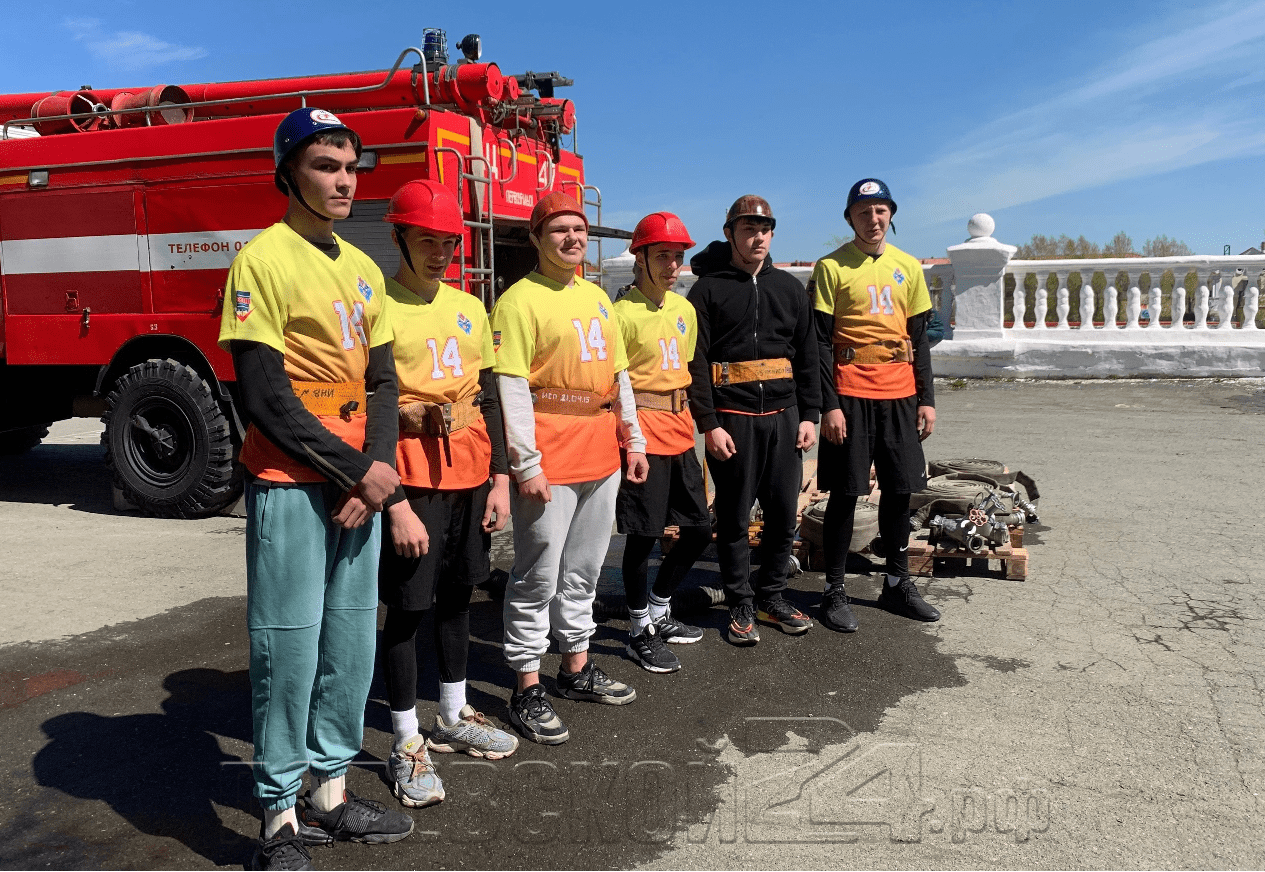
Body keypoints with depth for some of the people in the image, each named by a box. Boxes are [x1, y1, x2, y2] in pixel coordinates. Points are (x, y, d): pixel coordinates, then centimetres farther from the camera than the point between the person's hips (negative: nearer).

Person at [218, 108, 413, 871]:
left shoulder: (363, 268, 13)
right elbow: (266, 397, -14)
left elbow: (381, 381, 11)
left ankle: (333, 791, 26)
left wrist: (377, 470, -5)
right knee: (290, 644, -1)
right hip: (290, 485, -7)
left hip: (361, 483, 7)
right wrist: (358, 471, -13)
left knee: (353, 636, 11)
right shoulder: (263, 261, -8)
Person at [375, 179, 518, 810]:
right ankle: (406, 745, 15)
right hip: (412, 479, -6)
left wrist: (499, 478, 7)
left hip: (471, 473, 6)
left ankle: (453, 718, 33)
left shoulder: (470, 309, 11)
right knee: (407, 607, 1)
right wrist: (395, 505, -17)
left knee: (457, 595, 16)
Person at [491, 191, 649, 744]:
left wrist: (633, 439, 15)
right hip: (548, 458, -7)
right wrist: (526, 464, -19)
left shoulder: (596, 297, 15)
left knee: (583, 569, 16)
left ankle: (577, 668, 30)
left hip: (602, 454, 7)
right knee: (539, 574, 0)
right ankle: (527, 691, 11)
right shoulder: (520, 300, -8)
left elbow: (618, 374, 19)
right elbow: (512, 387, -14)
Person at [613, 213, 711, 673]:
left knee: (699, 528, 12)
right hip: (642, 431, -8)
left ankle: (659, 612, 30)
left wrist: (688, 422, 18)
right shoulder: (622, 312, -11)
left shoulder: (684, 309, 12)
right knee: (643, 533, -1)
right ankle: (640, 632, 17)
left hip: (679, 428, 8)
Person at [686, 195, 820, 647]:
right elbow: (696, 362, -6)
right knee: (734, 517, 4)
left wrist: (809, 415, 6)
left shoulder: (789, 287, 14)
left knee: (783, 513, 8)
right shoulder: (708, 289, 0)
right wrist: (708, 424, -13)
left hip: (783, 415, 4)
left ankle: (772, 595, 24)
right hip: (731, 418, -4)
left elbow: (807, 355, 14)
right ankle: (741, 605, 17)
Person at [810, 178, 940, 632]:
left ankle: (898, 584, 23)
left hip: (899, 394, 5)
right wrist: (829, 405, -12)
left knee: (900, 490, 9)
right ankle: (834, 591, 10)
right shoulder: (831, 267, -3)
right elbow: (820, 342, -6)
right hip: (850, 394, -4)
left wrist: (926, 399, 7)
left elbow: (919, 338, 13)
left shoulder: (909, 267, 11)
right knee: (845, 493, -2)